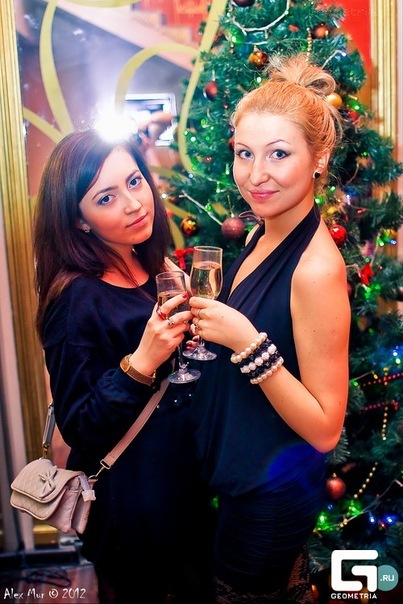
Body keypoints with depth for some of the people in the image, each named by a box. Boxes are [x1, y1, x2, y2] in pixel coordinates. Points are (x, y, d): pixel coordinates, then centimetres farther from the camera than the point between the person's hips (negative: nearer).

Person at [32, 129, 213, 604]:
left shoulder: (158, 270, -3)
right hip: (129, 500, -7)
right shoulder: (77, 299, -24)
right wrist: (140, 363, -35)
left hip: (185, 477, 7)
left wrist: (194, 319, -10)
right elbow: (77, 427, -22)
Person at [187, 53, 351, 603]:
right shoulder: (265, 235, -3)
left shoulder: (316, 267, -29)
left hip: (272, 491, -7)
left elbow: (325, 428, -24)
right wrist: (207, 316, -6)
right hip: (242, 469, 7)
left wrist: (247, 343, -33)